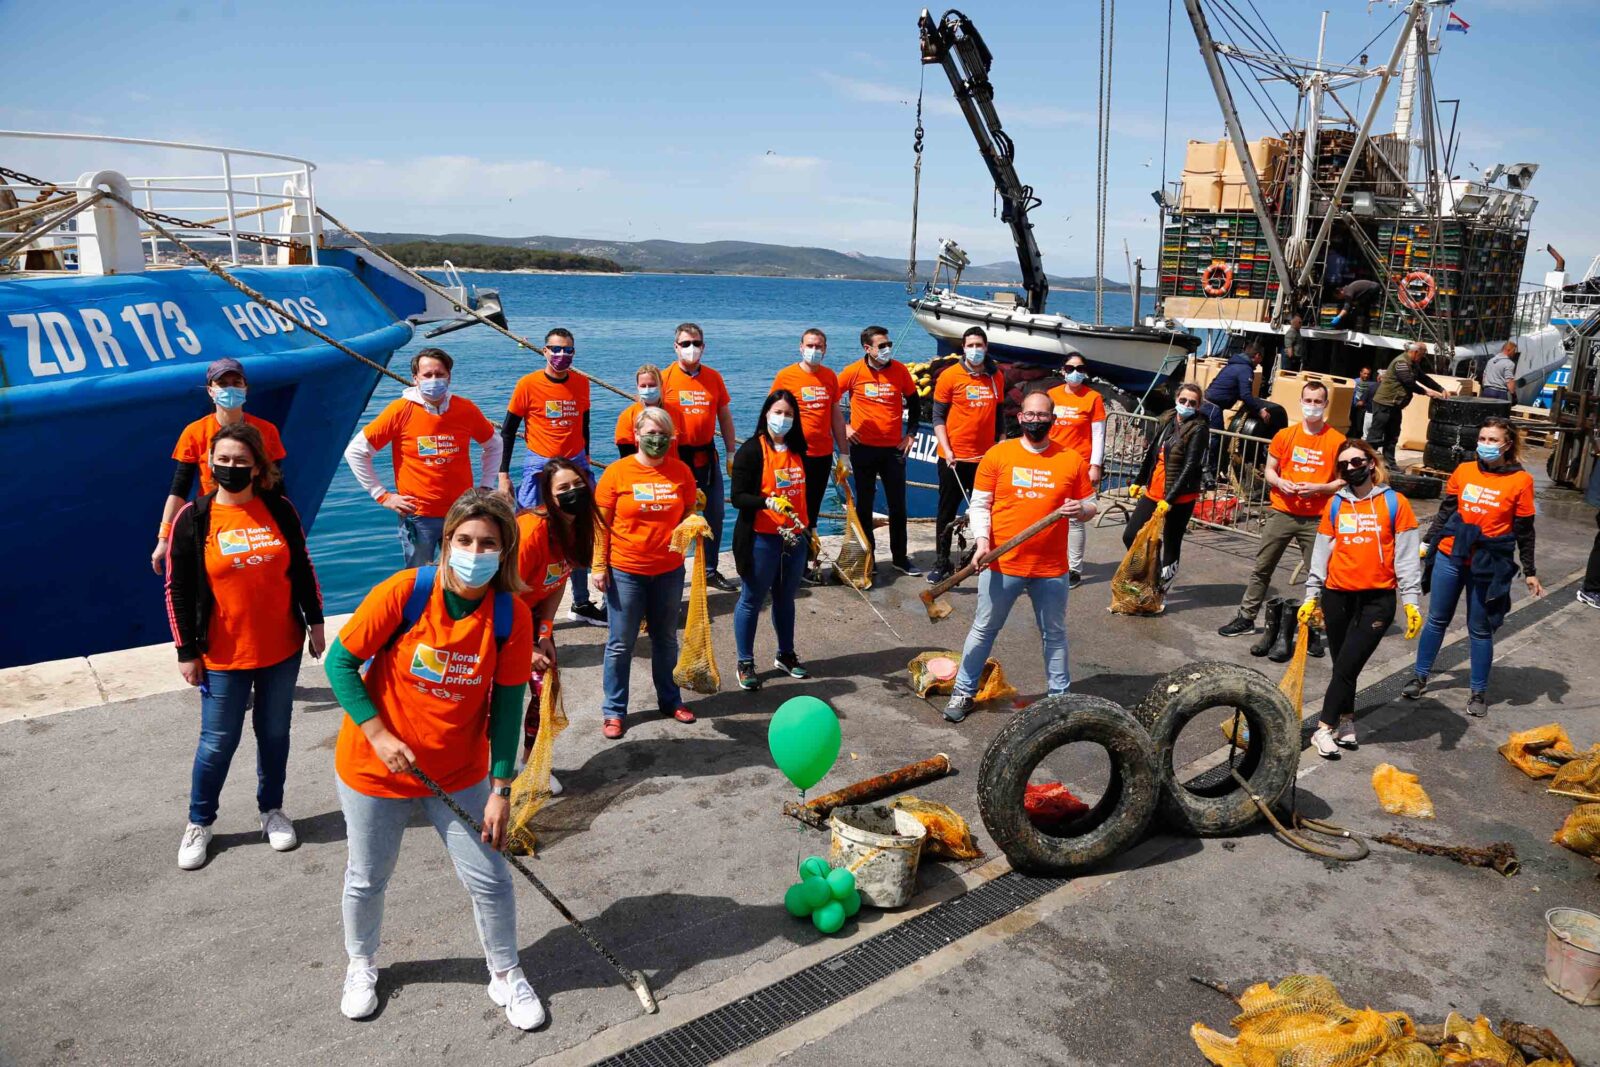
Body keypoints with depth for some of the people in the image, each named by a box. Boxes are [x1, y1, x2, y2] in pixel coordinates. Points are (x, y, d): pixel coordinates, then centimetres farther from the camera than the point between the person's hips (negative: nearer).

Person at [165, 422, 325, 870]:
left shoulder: (280, 510, -2)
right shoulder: (193, 518, -8)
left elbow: (302, 569, 6)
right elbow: (177, 590, -4)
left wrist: (315, 623, 6)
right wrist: (187, 651, -4)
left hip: (282, 649, 2)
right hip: (223, 657, -2)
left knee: (274, 733, 14)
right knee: (218, 742, 7)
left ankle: (272, 810, 33)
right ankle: (199, 822, 28)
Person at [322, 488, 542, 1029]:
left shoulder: (511, 615, -17)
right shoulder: (404, 593, -23)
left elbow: (507, 706, -10)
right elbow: (340, 662, -13)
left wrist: (501, 789, -10)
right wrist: (378, 735, -21)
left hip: (459, 774, 1)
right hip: (374, 767, -1)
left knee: (490, 879, 5)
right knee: (367, 879, 17)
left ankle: (506, 976, 32)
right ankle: (361, 965, 48)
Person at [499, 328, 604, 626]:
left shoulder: (581, 382, 3)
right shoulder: (528, 384, -8)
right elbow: (508, 430, -3)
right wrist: (503, 474, -7)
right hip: (540, 467, -4)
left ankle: (582, 604, 21)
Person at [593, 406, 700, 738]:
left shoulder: (681, 472, 0)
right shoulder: (617, 472, -7)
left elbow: (690, 513, 11)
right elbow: (601, 523, -4)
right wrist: (599, 566, -6)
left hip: (669, 571, 3)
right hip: (625, 571, -3)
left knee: (666, 639, 17)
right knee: (620, 644, 6)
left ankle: (669, 699, 34)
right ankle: (614, 710, 19)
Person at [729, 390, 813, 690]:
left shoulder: (797, 450, 9)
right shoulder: (751, 450, -10)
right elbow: (737, 496, -15)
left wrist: (810, 531, 18)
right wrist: (768, 502, -30)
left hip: (795, 538, 6)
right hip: (761, 539, -6)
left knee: (786, 597, 17)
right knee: (752, 599, 4)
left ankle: (786, 655, 32)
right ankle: (745, 664, 15)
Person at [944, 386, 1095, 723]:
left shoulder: (1072, 459, 1)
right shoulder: (997, 455, -3)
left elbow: (1091, 507, 8)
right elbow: (979, 505, 0)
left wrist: (1080, 509, -15)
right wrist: (982, 540, -13)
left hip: (1052, 569, 1)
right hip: (1002, 565, -1)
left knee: (1055, 634, 15)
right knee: (983, 630, 10)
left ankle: (1059, 695, 29)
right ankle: (963, 692, 22)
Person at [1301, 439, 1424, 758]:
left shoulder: (1395, 503, -1)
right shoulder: (1335, 504, 6)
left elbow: (1407, 555, -2)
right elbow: (1321, 552, 11)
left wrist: (1411, 601, -7)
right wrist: (1312, 595, 9)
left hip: (1377, 600, -3)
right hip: (1337, 596, 3)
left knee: (1348, 665, -6)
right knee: (1343, 665, 9)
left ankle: (1326, 727, 1)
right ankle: (1346, 722, 22)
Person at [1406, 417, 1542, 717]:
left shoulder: (1520, 480, -5)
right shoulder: (1464, 471, 1)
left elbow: (1524, 531, 0)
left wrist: (1529, 573, 2)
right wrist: (1427, 543, 12)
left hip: (1489, 565, -2)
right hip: (1450, 557, 3)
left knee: (1480, 630, 6)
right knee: (1437, 620, 13)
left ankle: (1479, 692, 21)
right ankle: (1420, 676, 27)